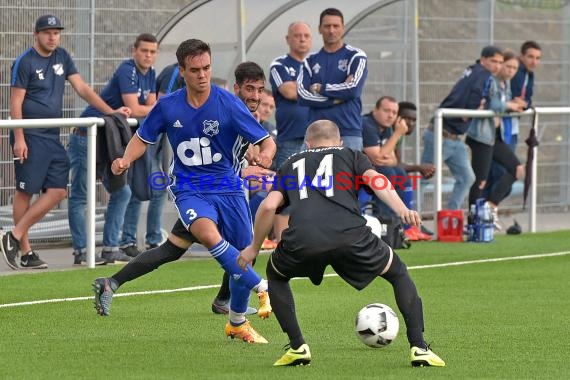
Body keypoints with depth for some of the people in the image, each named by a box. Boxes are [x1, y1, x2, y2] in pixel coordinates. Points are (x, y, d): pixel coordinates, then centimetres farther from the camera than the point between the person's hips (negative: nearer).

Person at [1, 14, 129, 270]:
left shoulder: (62, 57, 12)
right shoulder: (25, 62, -8)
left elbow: (82, 88, 14)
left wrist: (111, 112, 6)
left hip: (52, 137, 7)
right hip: (30, 137, -7)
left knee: (57, 191, 1)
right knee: (26, 191, -4)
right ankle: (25, 250, 1)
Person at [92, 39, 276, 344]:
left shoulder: (228, 104, -11)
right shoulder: (168, 106, -5)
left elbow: (266, 141, -10)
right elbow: (143, 138, 10)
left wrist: (265, 155, -33)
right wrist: (126, 160, -10)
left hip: (228, 188, 1)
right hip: (189, 190, -1)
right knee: (209, 235, -32)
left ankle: (237, 322, 27)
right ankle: (263, 289, -21)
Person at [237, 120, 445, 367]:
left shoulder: (292, 165, 33)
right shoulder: (351, 156, 30)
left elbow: (268, 206, 18)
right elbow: (375, 179, 8)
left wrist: (254, 248, 30)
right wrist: (403, 211, -6)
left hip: (301, 239, 1)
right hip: (349, 235, -1)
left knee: (276, 276, 35)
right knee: (398, 273, 25)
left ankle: (297, 347, 21)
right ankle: (419, 348, 13)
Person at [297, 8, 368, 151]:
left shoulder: (356, 57, 5)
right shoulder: (311, 61, 13)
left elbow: (354, 89, -10)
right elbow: (302, 96, 0)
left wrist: (320, 88, -1)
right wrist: (337, 98, -9)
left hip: (348, 132, -3)